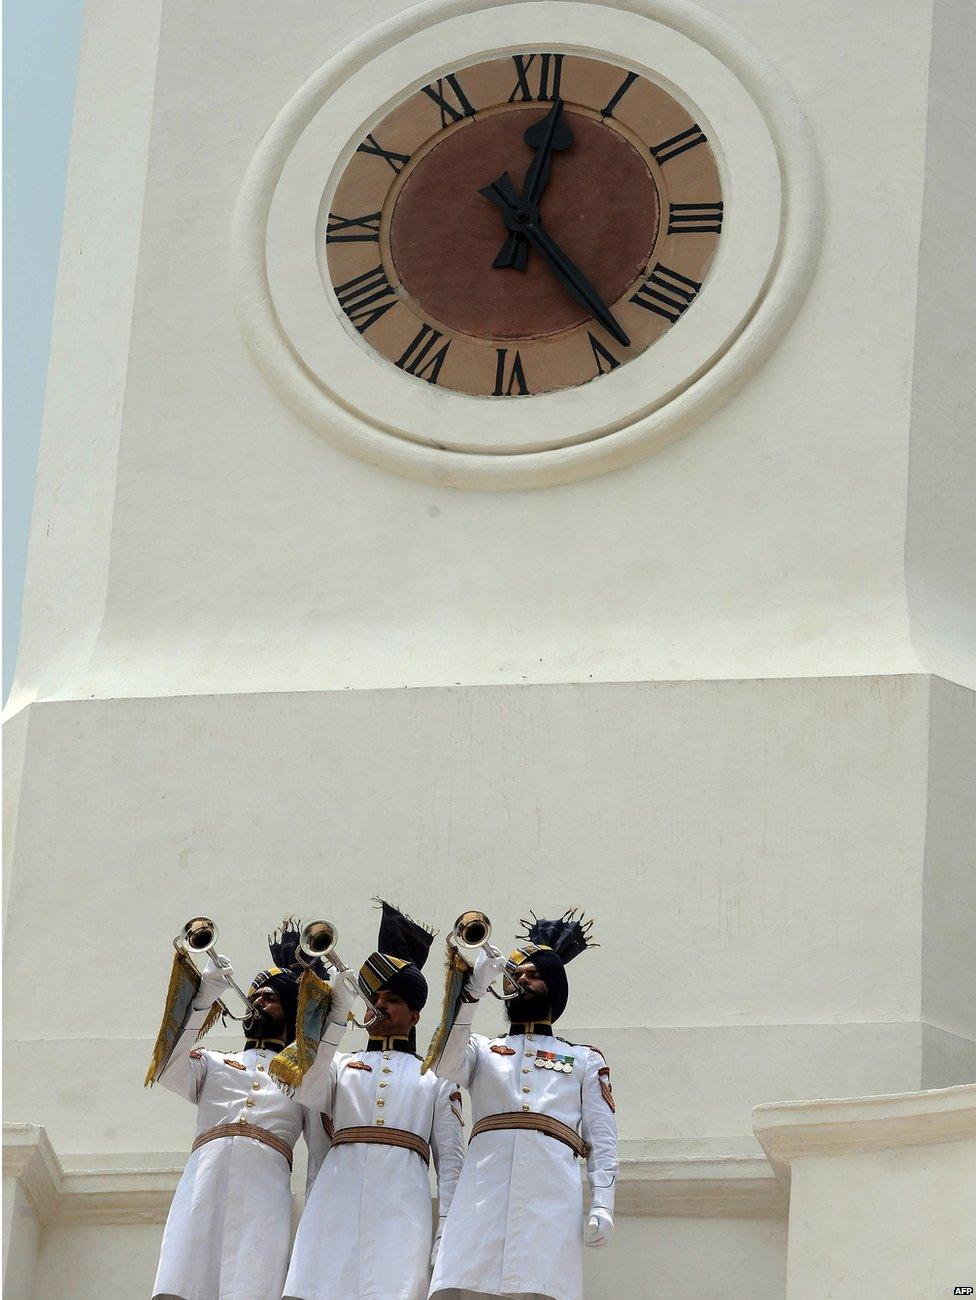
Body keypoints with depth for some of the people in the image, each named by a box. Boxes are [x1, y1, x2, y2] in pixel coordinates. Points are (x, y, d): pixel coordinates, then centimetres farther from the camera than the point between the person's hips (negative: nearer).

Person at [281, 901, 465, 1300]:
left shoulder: (436, 1079, 23)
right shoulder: (342, 1065, 26)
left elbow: (450, 1160, 15)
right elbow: (310, 1095, 2)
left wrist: (446, 1229, 1)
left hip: (402, 1203, -1)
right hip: (339, 1194, 1)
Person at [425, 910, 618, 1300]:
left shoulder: (585, 1060, 24)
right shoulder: (482, 1049, 26)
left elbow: (603, 1140, 14)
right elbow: (446, 1065, 2)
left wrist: (602, 1205, -2)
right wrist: (474, 986, -3)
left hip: (551, 1198, -1)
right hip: (483, 1193, 1)